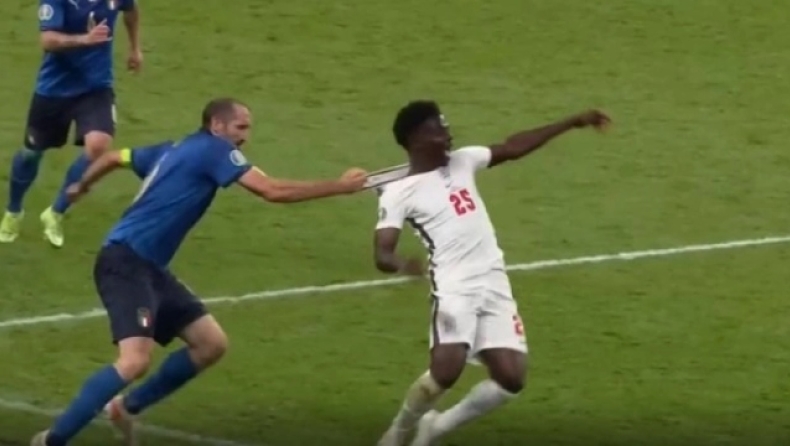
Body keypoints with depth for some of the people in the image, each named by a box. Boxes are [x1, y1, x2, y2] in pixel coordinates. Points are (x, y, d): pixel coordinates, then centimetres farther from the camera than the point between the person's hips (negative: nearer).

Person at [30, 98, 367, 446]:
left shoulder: (175, 151, 18)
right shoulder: (213, 150, -8)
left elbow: (112, 157, 31)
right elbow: (273, 191, -16)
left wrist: (81, 186, 50)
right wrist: (341, 186, -9)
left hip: (148, 268, 10)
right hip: (125, 263, -10)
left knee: (211, 344, 8)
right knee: (135, 360, -26)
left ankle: (127, 407, 20)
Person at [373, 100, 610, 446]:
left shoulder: (461, 161, 11)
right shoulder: (398, 194, -6)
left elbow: (513, 148, 20)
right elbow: (382, 256, -14)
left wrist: (573, 123, 20)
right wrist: (402, 265, -39)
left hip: (494, 285, 6)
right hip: (454, 288, -6)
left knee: (511, 379, -2)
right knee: (446, 370, -26)